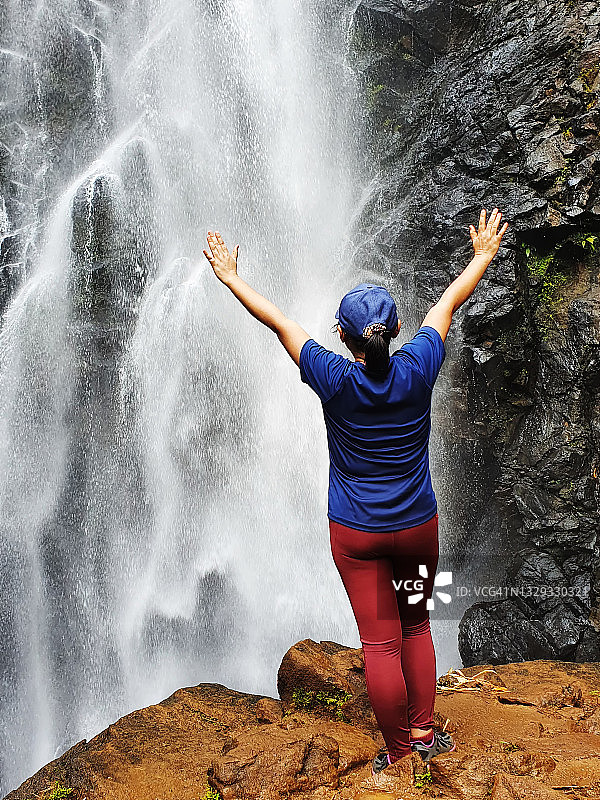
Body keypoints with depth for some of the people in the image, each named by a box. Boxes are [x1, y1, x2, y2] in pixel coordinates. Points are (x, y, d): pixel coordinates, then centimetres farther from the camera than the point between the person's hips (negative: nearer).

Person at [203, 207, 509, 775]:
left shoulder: (335, 381, -17)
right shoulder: (417, 369, -13)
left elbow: (278, 321, -6)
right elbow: (448, 304, 3)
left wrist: (230, 278, 7)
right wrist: (484, 255, 19)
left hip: (356, 534, -2)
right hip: (418, 526, 2)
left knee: (379, 643, 7)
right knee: (416, 627, 21)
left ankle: (399, 752, 19)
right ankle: (424, 734, 28)